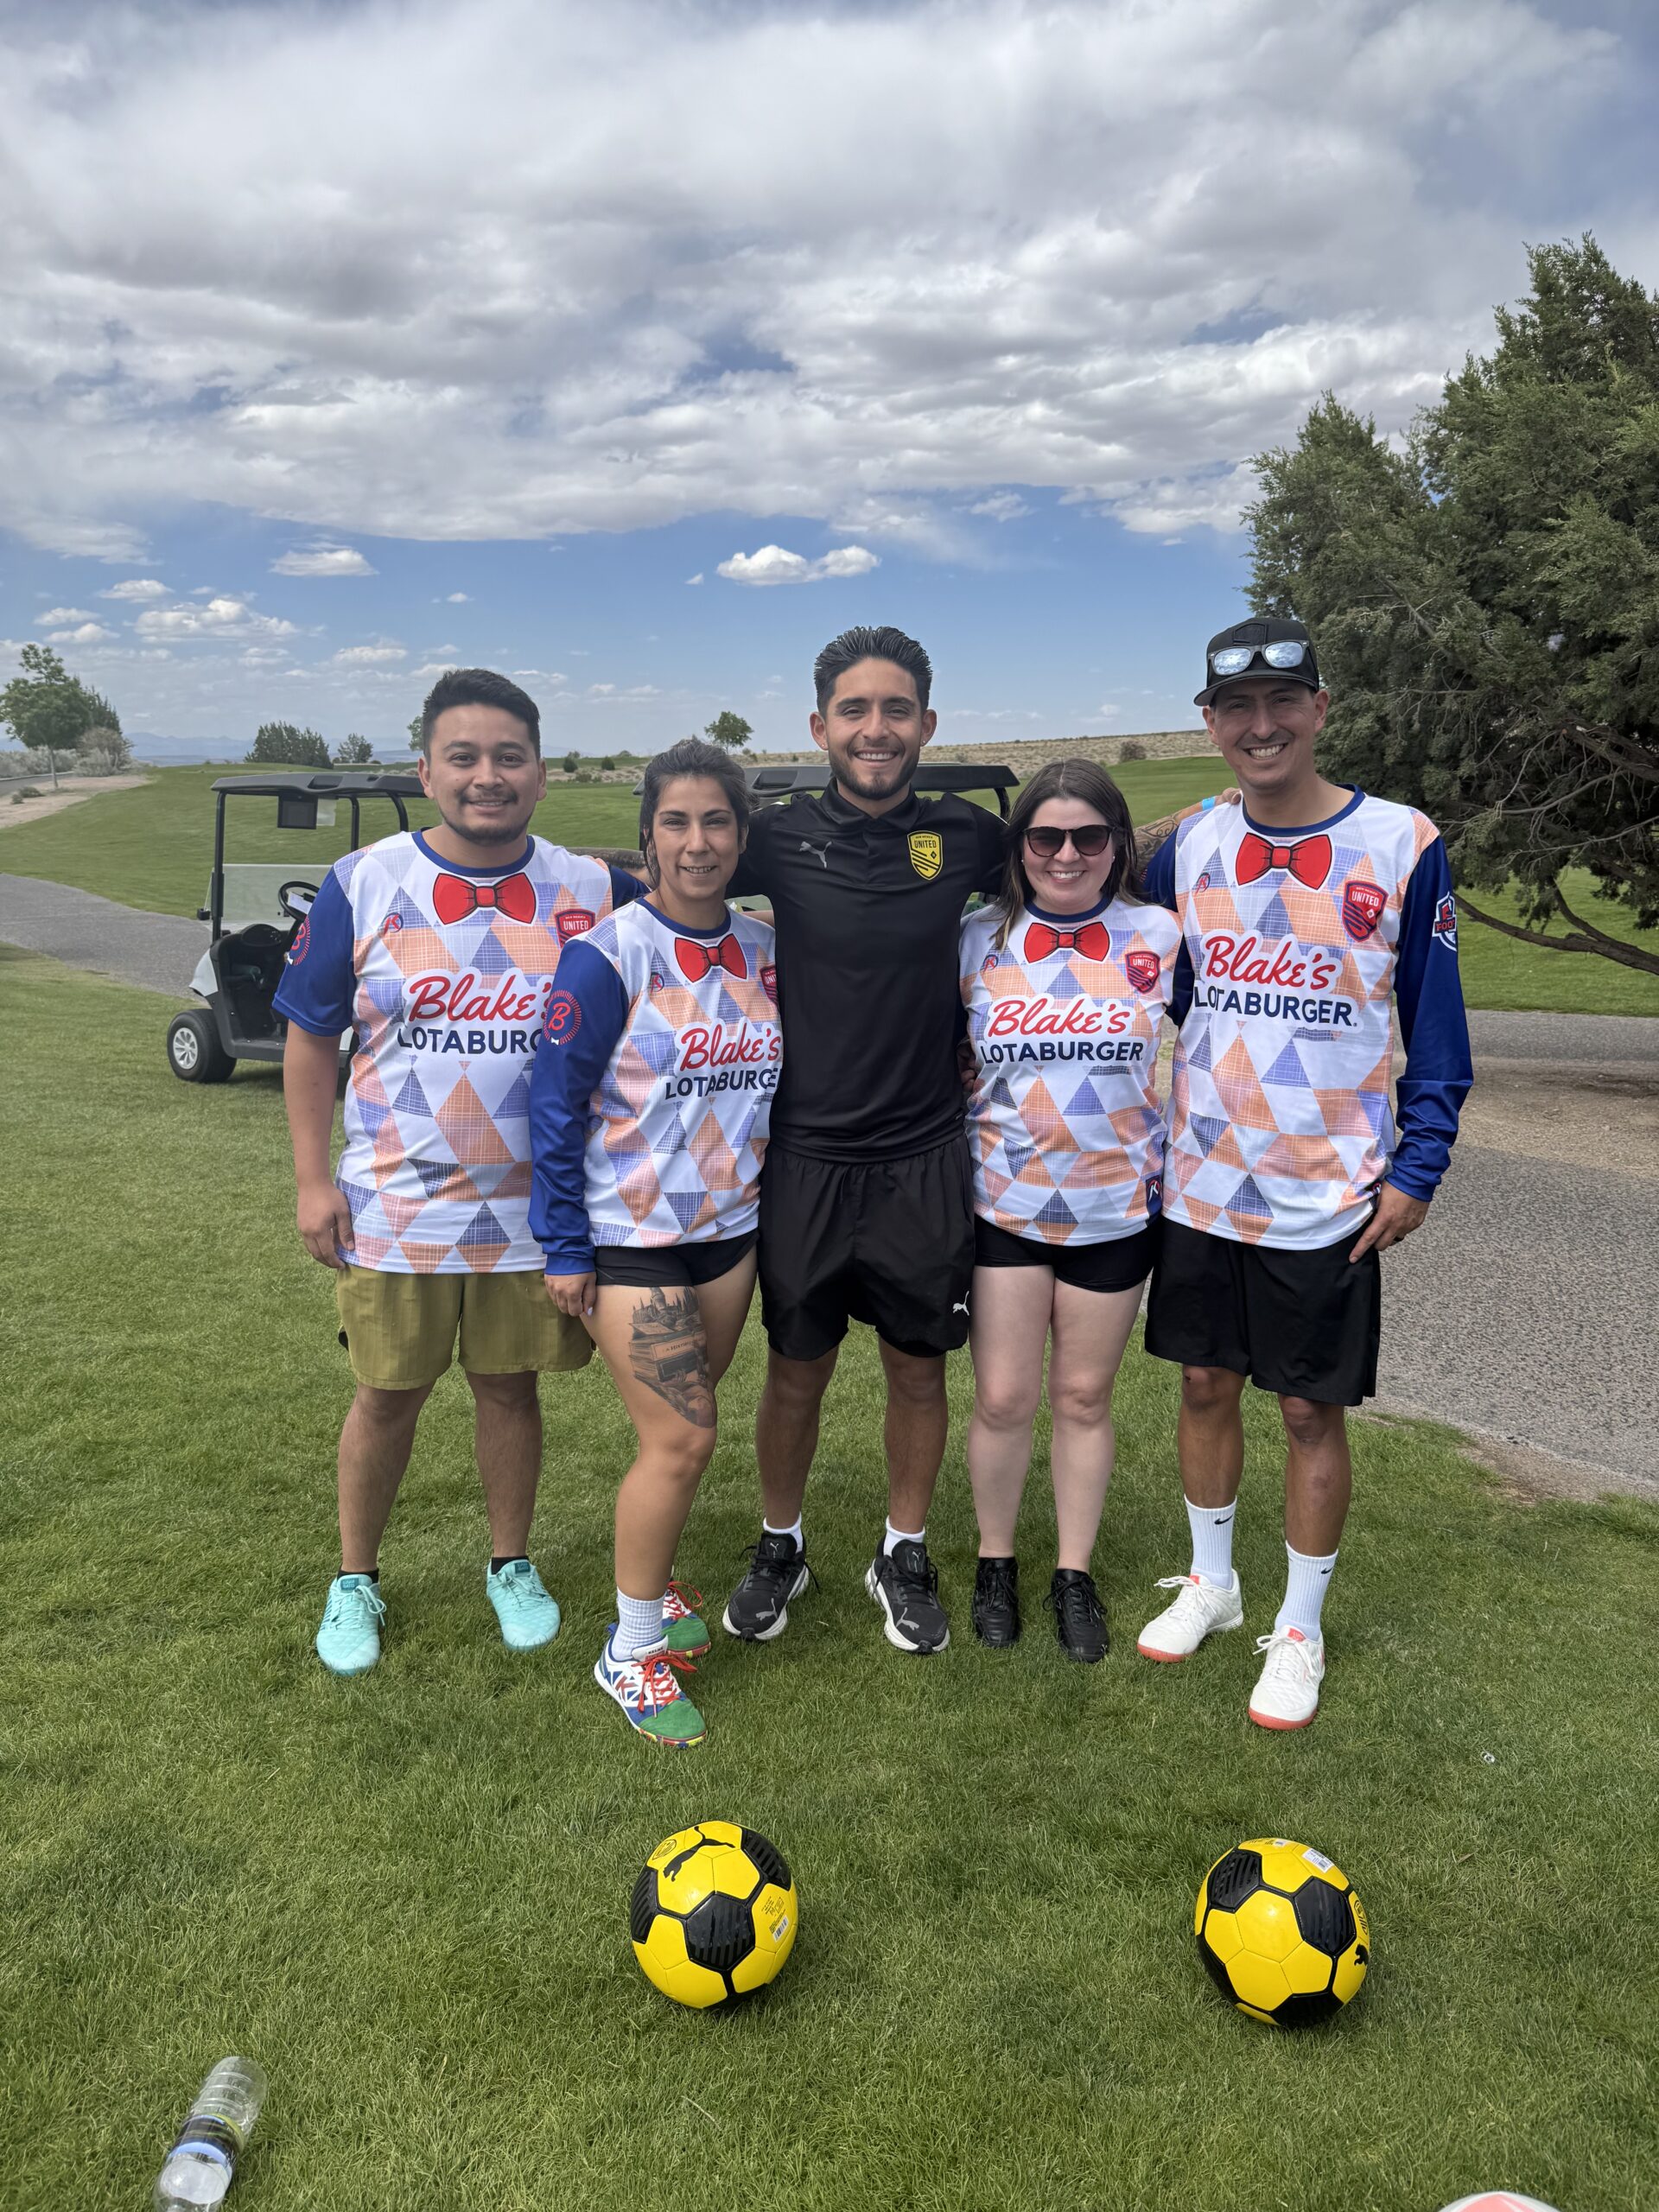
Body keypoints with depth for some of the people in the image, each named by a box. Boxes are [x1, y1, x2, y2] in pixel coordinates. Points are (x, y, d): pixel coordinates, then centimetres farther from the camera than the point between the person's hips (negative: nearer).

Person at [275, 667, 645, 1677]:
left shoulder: (592, 892, -4)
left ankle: (513, 1566, 35)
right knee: (388, 1397, 12)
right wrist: (313, 1178, -3)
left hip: (534, 1208, 1)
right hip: (395, 1206, 0)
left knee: (511, 1386, 13)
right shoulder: (361, 886, -6)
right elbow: (311, 1036, 0)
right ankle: (355, 1581, 33)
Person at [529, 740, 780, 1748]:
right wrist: (564, 1247, -12)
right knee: (683, 1439, -6)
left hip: (729, 1230, 5)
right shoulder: (609, 956, -14)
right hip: (629, 1238, -5)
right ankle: (632, 1648, 12)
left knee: (680, 1427, 15)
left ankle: (650, 1575, 39)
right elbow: (558, 1105, -12)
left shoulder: (764, 953, 3)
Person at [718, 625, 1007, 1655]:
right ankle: (781, 1546, 35)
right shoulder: (780, 838, -4)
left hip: (927, 1161, 1)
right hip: (806, 1156, 0)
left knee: (919, 1370, 13)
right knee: (796, 1373, 12)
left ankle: (905, 1554, 33)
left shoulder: (968, 836, -1)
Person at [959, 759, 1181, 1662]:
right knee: (1003, 1398, 3)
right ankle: (995, 1562, 26)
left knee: (1085, 1397, 10)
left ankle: (1076, 1575, 27)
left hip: (1116, 1208, 0)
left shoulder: (1158, 936, -2)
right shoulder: (979, 938, 0)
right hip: (1003, 1205, 0)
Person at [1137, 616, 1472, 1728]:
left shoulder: (1402, 844, -8)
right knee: (1206, 1384, 14)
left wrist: (1417, 1167, -9)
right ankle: (1211, 1583, 35)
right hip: (1201, 1184, 3)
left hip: (1329, 1197, -3)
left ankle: (1300, 1630, 25)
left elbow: (1436, 1025, -3)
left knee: (1312, 1410, 7)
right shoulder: (1188, 850, 2)